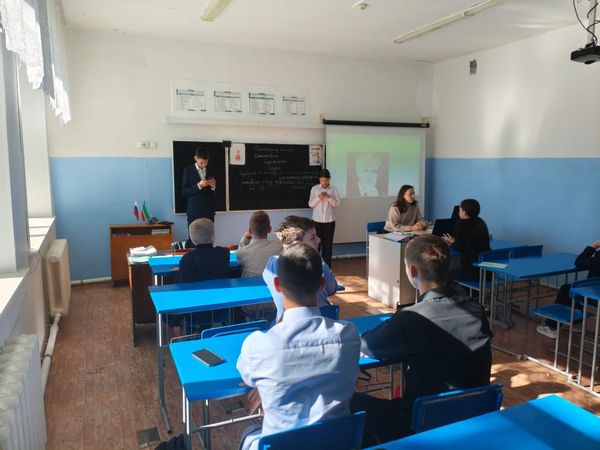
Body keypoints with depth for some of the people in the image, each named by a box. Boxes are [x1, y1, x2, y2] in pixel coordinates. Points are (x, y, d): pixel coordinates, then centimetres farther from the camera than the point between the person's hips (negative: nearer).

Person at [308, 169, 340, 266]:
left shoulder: (333, 189, 0)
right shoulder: (314, 189, 0)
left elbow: (337, 204, -2)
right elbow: (310, 204, -2)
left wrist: (329, 198, -18)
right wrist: (318, 198, -18)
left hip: (329, 221, 0)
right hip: (317, 220, 0)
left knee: (328, 244, 5)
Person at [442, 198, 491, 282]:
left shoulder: (462, 224, -11)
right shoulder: (481, 223, 10)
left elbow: (459, 248, -10)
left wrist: (452, 242, 9)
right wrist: (454, 242, 19)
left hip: (473, 270, -8)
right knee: (453, 272, 27)